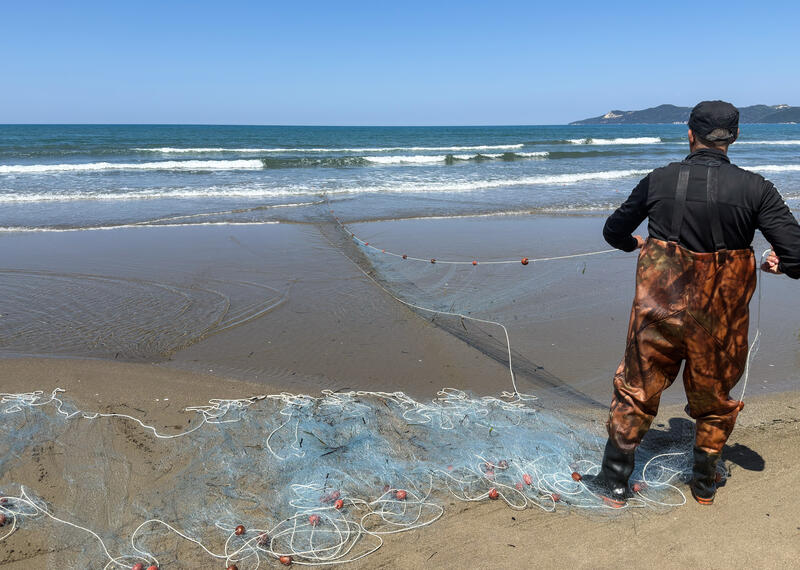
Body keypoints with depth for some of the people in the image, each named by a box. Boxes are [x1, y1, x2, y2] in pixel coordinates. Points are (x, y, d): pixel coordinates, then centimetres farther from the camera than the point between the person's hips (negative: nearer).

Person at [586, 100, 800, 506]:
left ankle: (614, 484, 23)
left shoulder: (658, 180, -5)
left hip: (658, 312, 0)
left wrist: (635, 243, 28)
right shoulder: (755, 188, -9)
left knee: (636, 393, 15)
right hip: (720, 319, 1)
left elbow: (613, 231, 6)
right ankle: (704, 483, 38)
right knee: (714, 399, 22)